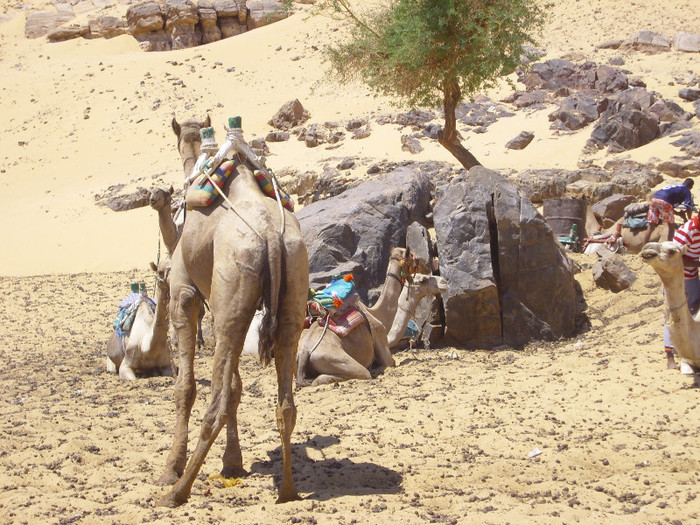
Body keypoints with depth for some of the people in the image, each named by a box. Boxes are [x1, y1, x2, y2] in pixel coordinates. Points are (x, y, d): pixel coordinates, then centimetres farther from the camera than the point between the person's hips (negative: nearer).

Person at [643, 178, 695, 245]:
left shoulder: (675, 187, 35)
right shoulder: (687, 191, 14)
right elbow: (688, 208, 4)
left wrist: (678, 213, 43)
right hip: (664, 201, -7)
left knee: (651, 227, 14)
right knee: (672, 227, 10)